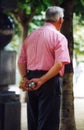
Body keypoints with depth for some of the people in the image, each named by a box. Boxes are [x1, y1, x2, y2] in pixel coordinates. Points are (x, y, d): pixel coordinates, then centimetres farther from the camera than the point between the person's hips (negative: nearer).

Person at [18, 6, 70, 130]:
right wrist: (42, 80, -20)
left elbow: (21, 61, 9)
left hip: (31, 81, 6)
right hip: (50, 81, -6)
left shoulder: (31, 36, 12)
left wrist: (25, 78, -1)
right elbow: (59, 64, -20)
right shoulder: (58, 37, -7)